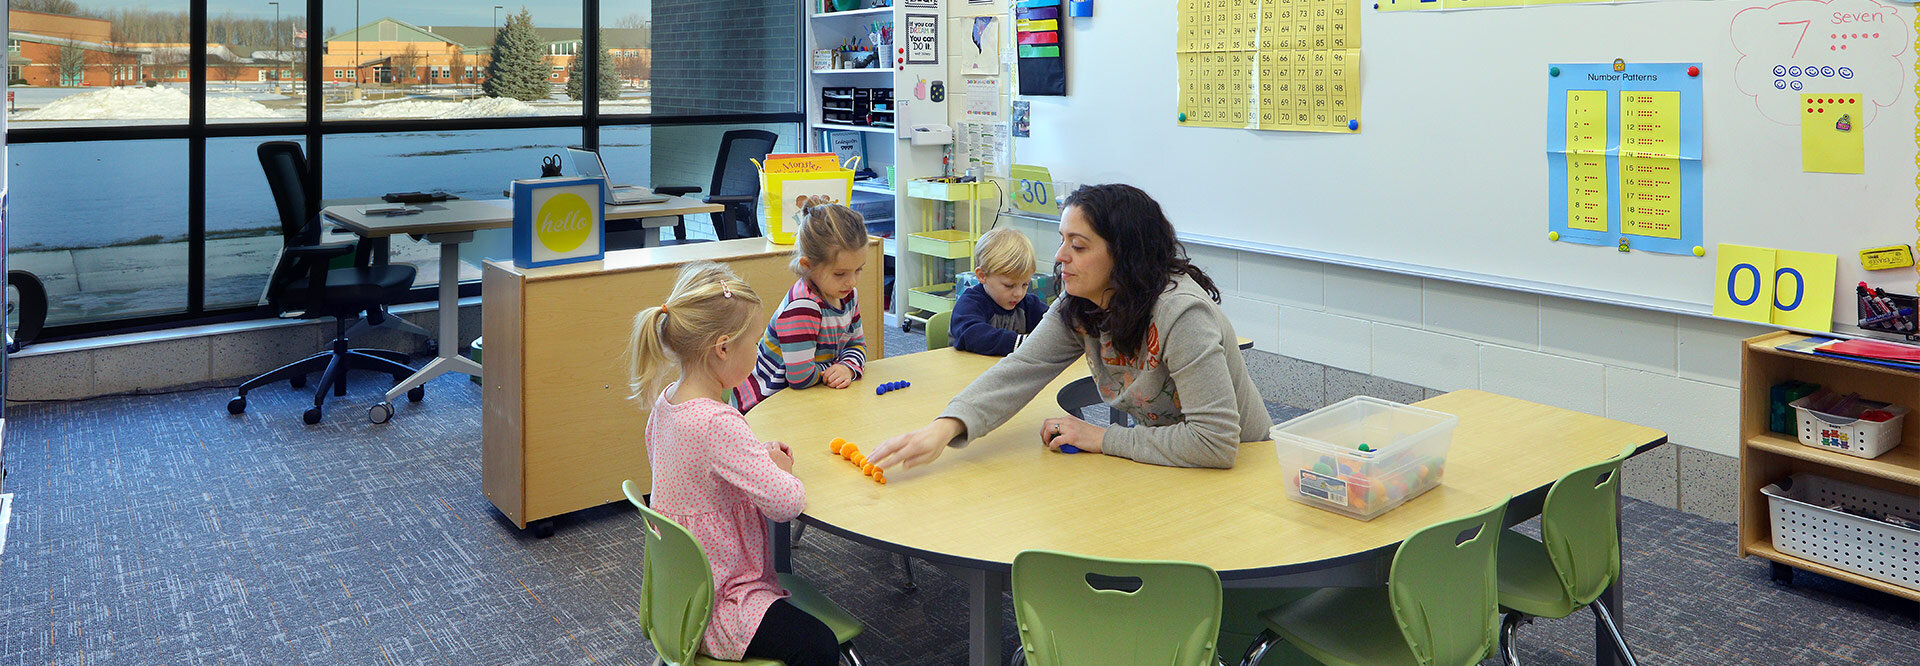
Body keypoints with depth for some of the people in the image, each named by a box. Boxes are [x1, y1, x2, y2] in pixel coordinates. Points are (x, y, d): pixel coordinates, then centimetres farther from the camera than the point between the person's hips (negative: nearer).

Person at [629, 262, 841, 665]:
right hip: (715, 608, -10)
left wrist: (758, 456, 6)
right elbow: (787, 502, -29)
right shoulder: (717, 424, -29)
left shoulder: (666, 402, 1)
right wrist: (779, 467, -7)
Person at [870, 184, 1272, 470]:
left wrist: (1101, 439, -25)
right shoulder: (1078, 309, -5)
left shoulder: (1181, 313, -29)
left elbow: (1216, 442, -33)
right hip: (1157, 458, 6)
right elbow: (1020, 371, -16)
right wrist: (943, 429, -33)